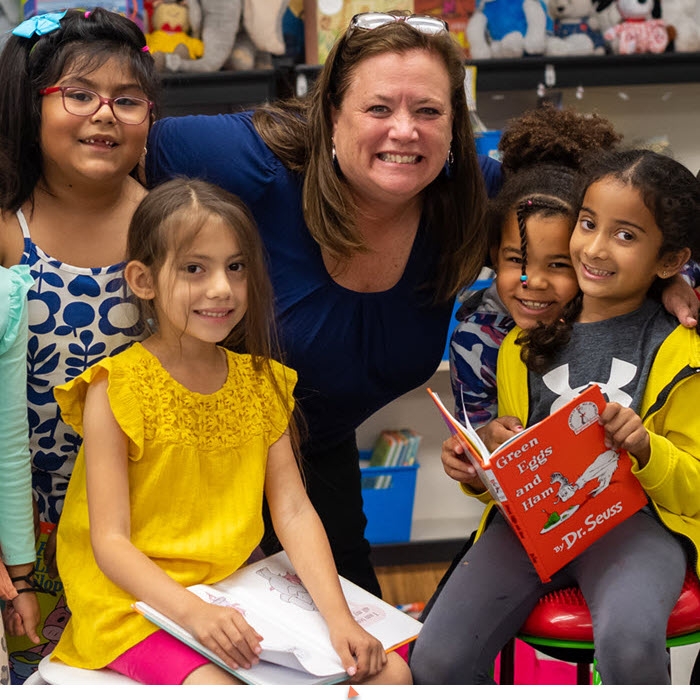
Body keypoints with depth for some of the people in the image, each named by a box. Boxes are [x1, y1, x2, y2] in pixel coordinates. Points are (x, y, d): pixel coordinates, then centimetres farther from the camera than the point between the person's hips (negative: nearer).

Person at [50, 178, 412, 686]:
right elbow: (110, 540, -14)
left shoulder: (261, 382, 6)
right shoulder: (117, 389, -11)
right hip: (137, 601, -5)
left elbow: (294, 511, 0)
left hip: (238, 593, 5)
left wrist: (339, 618, -14)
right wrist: (192, 611, -30)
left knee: (391, 672, -6)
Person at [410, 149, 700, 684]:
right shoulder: (527, 340, 14)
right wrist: (477, 475, 2)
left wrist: (645, 448, -17)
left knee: (628, 642, -36)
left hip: (635, 519, -3)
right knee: (436, 659, -18)